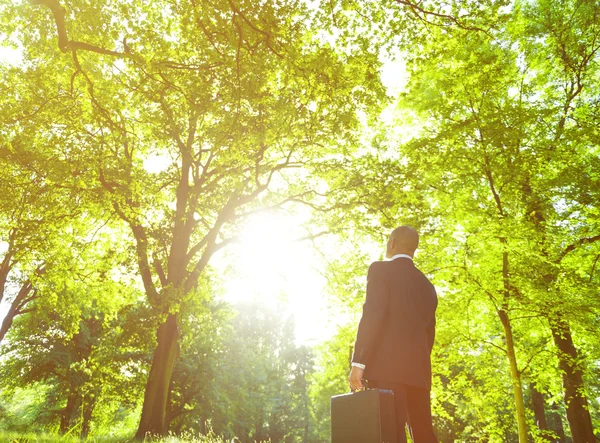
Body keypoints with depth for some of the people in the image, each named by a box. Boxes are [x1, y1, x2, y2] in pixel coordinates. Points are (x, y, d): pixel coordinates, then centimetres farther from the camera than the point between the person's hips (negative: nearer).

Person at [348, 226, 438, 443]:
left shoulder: (380, 270, 0)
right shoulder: (427, 285, 20)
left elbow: (372, 315, -13)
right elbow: (429, 333, 21)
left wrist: (358, 362, -14)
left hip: (387, 366, -7)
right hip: (418, 370, 7)